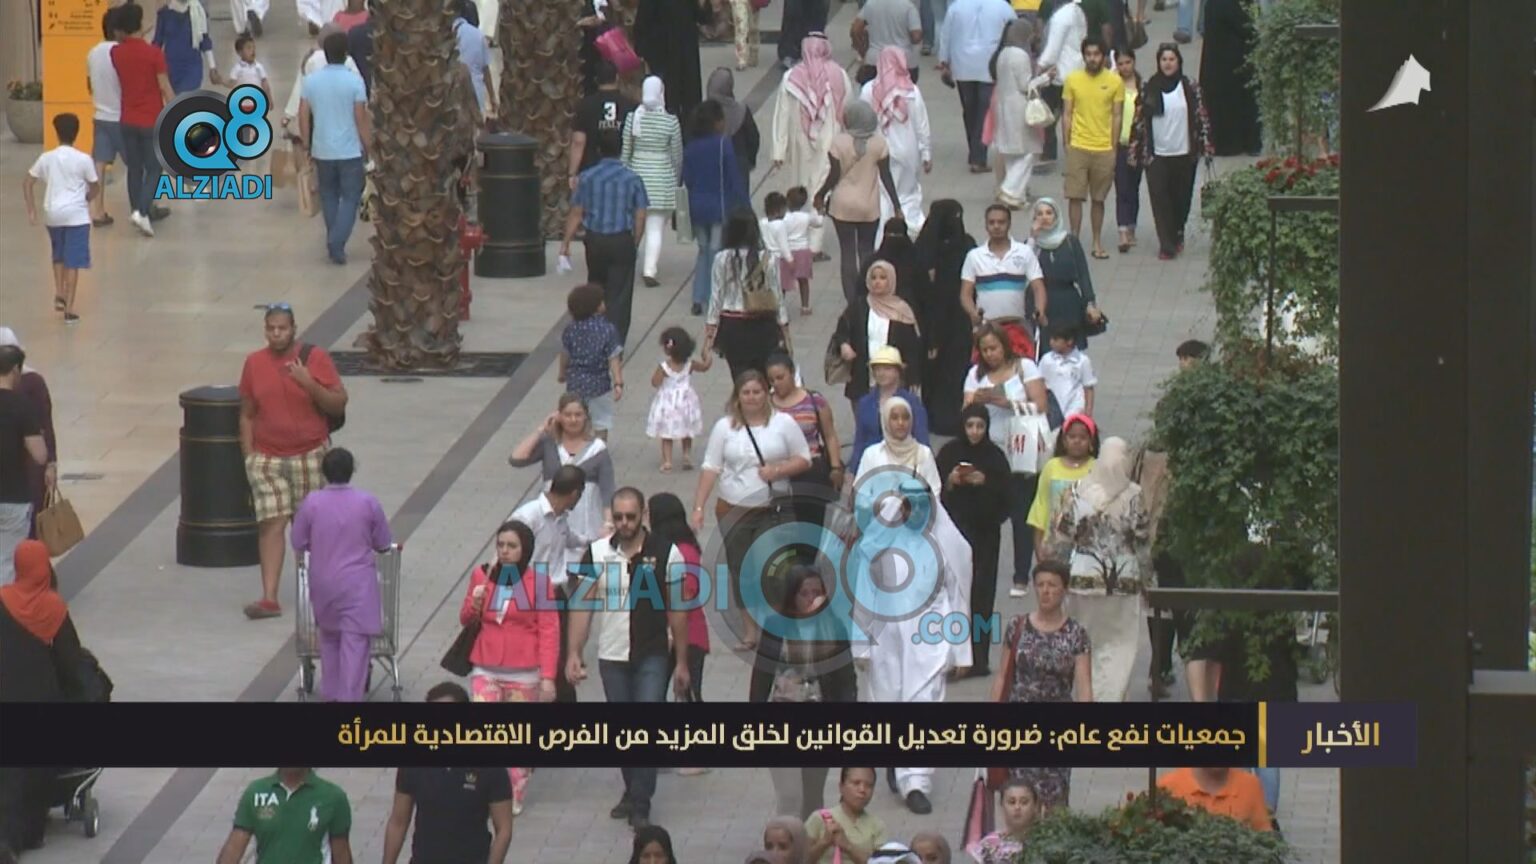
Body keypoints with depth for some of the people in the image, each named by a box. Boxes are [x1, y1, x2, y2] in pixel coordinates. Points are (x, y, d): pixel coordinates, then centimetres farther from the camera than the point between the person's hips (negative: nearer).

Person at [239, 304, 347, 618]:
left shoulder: (315, 358, -4)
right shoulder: (254, 363, 4)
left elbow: (339, 404, -7)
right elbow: (247, 414, 10)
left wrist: (309, 384, -20)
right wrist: (248, 454, 4)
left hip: (310, 455, -1)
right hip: (267, 459, 1)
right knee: (271, 524, -9)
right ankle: (269, 598, -14)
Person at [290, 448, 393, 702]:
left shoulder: (312, 503, -8)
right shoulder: (368, 503, -8)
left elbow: (298, 545, 0)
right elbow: (384, 545, 2)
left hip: (323, 583, 2)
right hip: (357, 583, -2)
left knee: (329, 637, 19)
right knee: (355, 640, -1)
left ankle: (330, 693, 24)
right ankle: (350, 695, -8)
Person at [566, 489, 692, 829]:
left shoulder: (666, 554, -6)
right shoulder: (597, 554, -2)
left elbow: (677, 610, 0)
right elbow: (581, 606, 1)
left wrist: (682, 661, 1)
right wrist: (573, 654, -6)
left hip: (652, 657, -3)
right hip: (611, 657, 3)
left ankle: (640, 805, -6)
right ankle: (633, 792, 30)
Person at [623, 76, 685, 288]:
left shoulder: (632, 118, -5)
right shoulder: (670, 122, -10)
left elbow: (625, 152, -1)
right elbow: (677, 156, -3)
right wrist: (677, 181, 12)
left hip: (637, 173, 2)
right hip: (662, 178, -2)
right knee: (656, 229, 0)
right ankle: (649, 270, -7)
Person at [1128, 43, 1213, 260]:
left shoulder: (1190, 88, 1)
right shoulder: (1148, 89, 2)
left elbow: (1202, 118, 3)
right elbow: (1139, 120, 4)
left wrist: (1206, 146, -2)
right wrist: (1135, 151, 2)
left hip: (1184, 153, 0)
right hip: (1156, 154, 0)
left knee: (1181, 199, 9)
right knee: (1160, 199, -8)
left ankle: (1177, 235, 29)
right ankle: (1167, 245, -9)